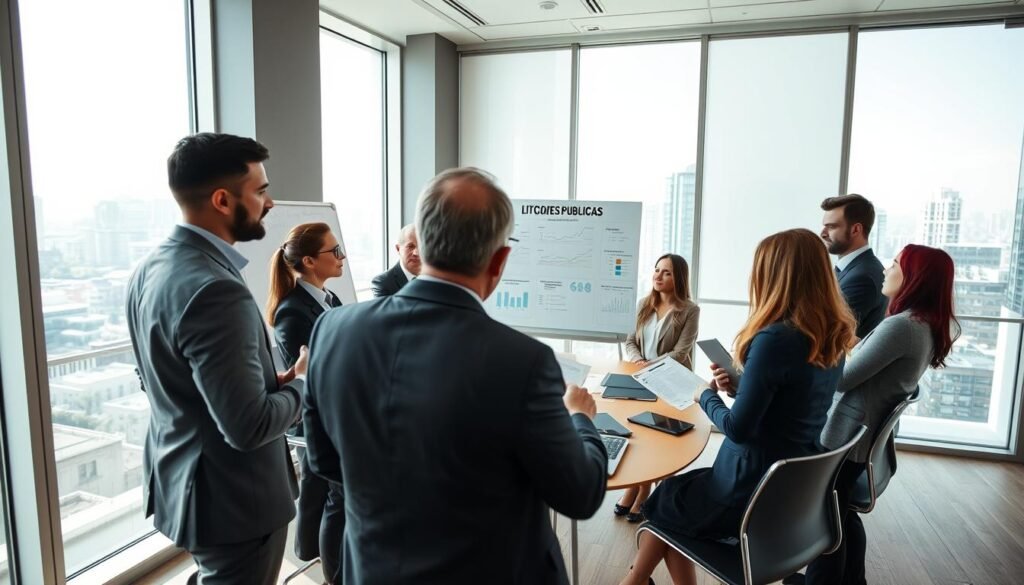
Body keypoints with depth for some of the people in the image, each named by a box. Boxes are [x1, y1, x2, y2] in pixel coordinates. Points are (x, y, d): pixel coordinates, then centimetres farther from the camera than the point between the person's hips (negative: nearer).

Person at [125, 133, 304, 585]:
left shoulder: (150, 270, 0)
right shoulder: (215, 290, -29)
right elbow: (249, 427, -29)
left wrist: (274, 380, 4)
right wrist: (301, 382, -10)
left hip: (178, 483, 8)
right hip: (232, 500, -8)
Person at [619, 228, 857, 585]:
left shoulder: (775, 339, -26)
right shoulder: (833, 337, 0)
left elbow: (738, 429, -21)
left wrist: (706, 397, -4)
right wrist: (738, 387, 3)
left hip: (752, 491, -8)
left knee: (663, 501, 18)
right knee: (681, 492, 23)